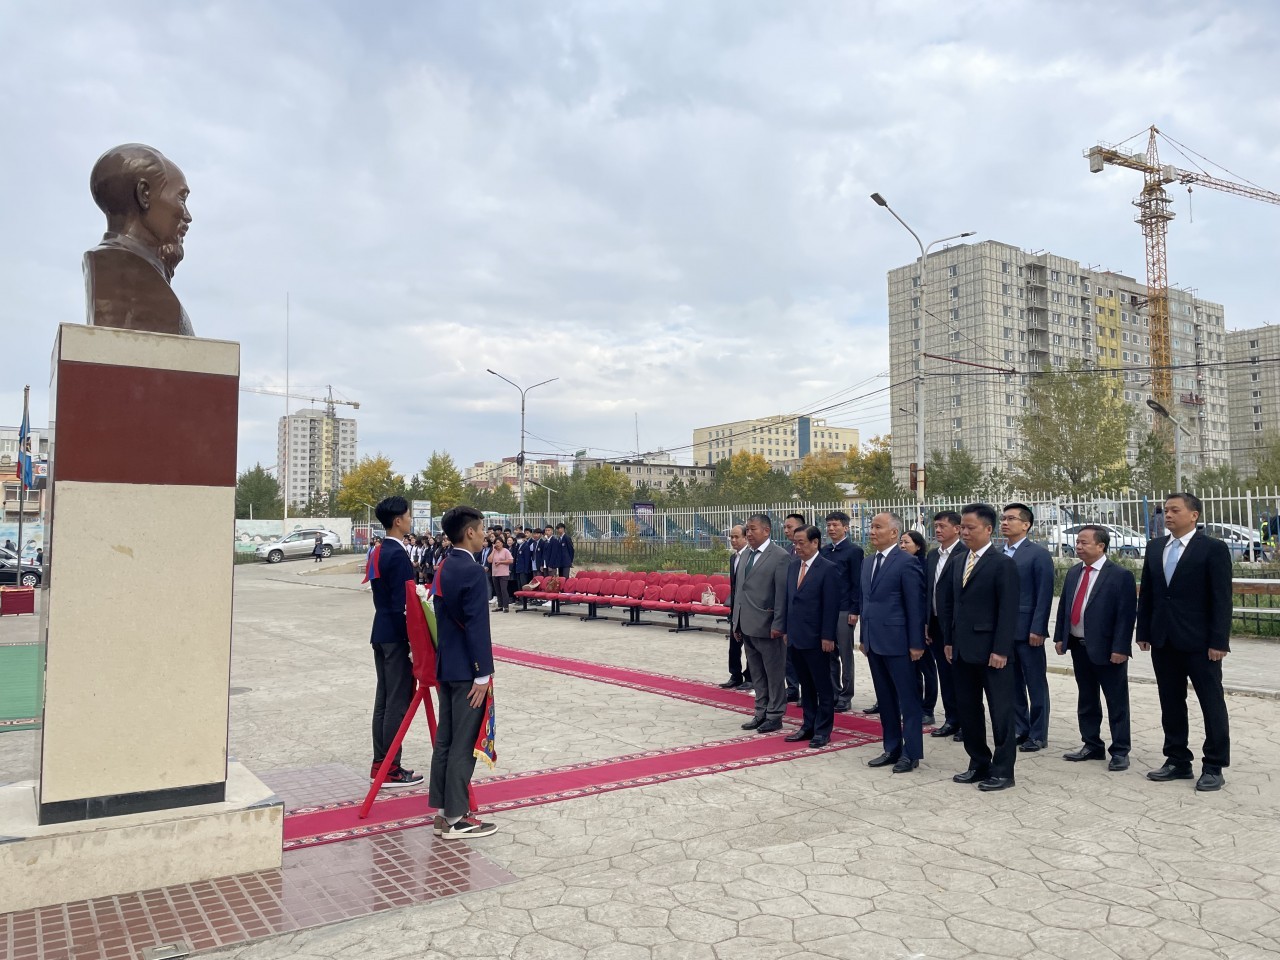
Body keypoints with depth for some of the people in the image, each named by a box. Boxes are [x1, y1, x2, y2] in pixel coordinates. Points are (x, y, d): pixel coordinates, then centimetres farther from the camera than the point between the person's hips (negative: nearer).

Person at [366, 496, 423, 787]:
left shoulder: (377, 551, 10)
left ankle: (380, 763, 20)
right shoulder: (398, 554, -18)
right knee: (398, 702, -3)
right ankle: (391, 770, 2)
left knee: (384, 698, 14)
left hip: (381, 631, 10)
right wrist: (414, 638, -15)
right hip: (396, 634, -10)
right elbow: (401, 603, -20)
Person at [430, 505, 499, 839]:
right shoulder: (472, 571, -18)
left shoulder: (443, 568, 9)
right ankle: (456, 819, 4)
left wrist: (443, 660, 19)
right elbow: (477, 626, -21)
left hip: (446, 666, 9)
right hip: (466, 670, -9)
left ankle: (442, 809, 22)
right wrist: (483, 674, -17)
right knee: (464, 744, -2)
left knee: (445, 740, 14)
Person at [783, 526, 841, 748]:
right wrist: (786, 630, 12)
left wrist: (827, 637, -16)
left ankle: (822, 731, 13)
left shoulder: (828, 569, -11)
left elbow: (832, 605, -14)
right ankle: (809, 726, 24)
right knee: (805, 685, 15)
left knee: (822, 687, 5)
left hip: (816, 639, -7)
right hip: (795, 638, 7)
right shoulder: (793, 566, 10)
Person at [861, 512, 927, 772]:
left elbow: (916, 606, -13)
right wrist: (863, 637, 14)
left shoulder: (907, 562, -11)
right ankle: (891, 748, 24)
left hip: (898, 643, -8)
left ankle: (911, 753, 10)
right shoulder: (868, 564, 13)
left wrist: (916, 644, -15)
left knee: (908, 699, 2)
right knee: (885, 699, 14)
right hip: (874, 643, 8)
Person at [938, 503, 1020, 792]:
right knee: (967, 710, 13)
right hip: (963, 650, 7)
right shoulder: (957, 563, 12)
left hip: (991, 652, -7)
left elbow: (1008, 611, -13)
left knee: (1000, 712, 3)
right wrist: (949, 641, 11)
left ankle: (1002, 771, 13)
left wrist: (1001, 650, -17)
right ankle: (979, 765, 25)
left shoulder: (1002, 564, -9)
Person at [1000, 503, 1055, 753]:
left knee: (1036, 685, 4)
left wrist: (1037, 629, -15)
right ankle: (1019, 729, 23)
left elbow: (1044, 594, -11)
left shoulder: (1038, 554, -6)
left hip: (1027, 631, -6)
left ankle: (1038, 735, 13)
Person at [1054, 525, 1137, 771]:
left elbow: (1126, 615, -14)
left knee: (1116, 703, 4)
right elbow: (1064, 607, 15)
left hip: (1107, 650, -7)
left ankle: (1120, 752, 13)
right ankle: (1092, 746, 26)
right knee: (1086, 700, 15)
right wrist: (1060, 637, 9)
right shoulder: (1073, 573, 10)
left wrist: (1119, 648, -18)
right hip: (1078, 647, 7)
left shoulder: (1120, 575, -10)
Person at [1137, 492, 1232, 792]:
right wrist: (1144, 632, 8)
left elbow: (1222, 599, -10)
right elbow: (1146, 593, 12)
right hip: (1163, 640, 6)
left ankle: (1214, 767, 12)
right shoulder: (1155, 547, 10)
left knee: (1211, 703, 4)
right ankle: (1178, 761, 22)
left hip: (1199, 641, -6)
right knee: (1171, 703, 11)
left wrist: (1219, 641, -14)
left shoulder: (1214, 549, -7)